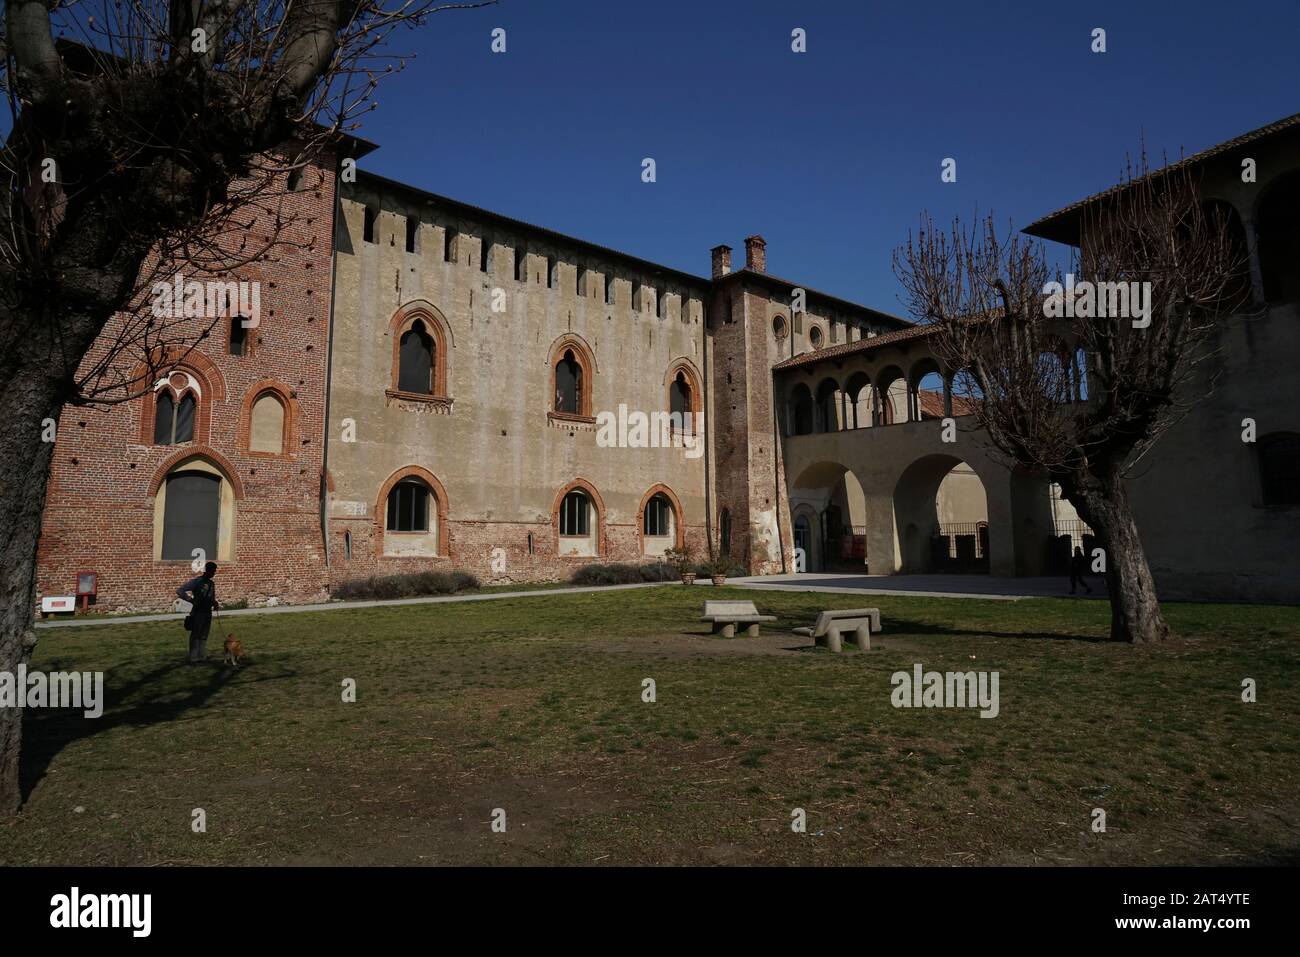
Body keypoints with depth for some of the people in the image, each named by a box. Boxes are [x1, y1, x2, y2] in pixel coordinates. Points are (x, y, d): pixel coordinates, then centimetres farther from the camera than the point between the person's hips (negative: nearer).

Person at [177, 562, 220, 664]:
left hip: (208, 613, 7)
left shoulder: (212, 583, 12)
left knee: (204, 636, 11)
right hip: (198, 613, -7)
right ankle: (194, 659, 2)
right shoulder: (196, 581, -9)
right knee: (195, 636, -1)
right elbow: (179, 591, -14)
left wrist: (215, 603, 2)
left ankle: (202, 657, 17)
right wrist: (191, 600, -20)